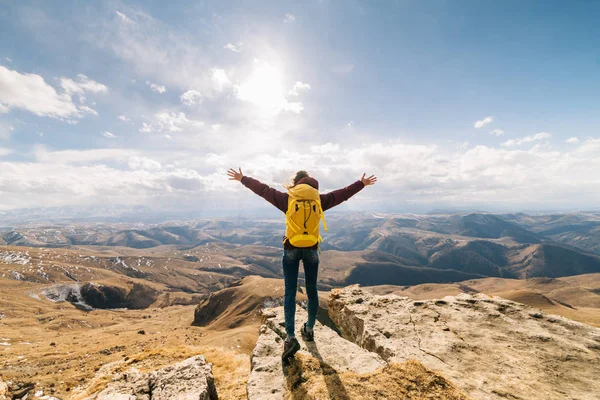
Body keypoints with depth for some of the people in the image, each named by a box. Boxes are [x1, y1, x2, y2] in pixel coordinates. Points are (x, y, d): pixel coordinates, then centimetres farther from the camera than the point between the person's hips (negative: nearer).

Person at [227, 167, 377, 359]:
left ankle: (291, 338, 0)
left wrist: (242, 179, 17)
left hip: (291, 249, -1)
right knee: (311, 290, 16)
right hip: (311, 249, 2)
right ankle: (309, 329, 31)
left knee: (290, 293, 5)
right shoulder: (320, 199, -1)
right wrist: (362, 183, 24)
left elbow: (263, 189, 4)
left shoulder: (287, 198, -4)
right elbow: (343, 193, 9)